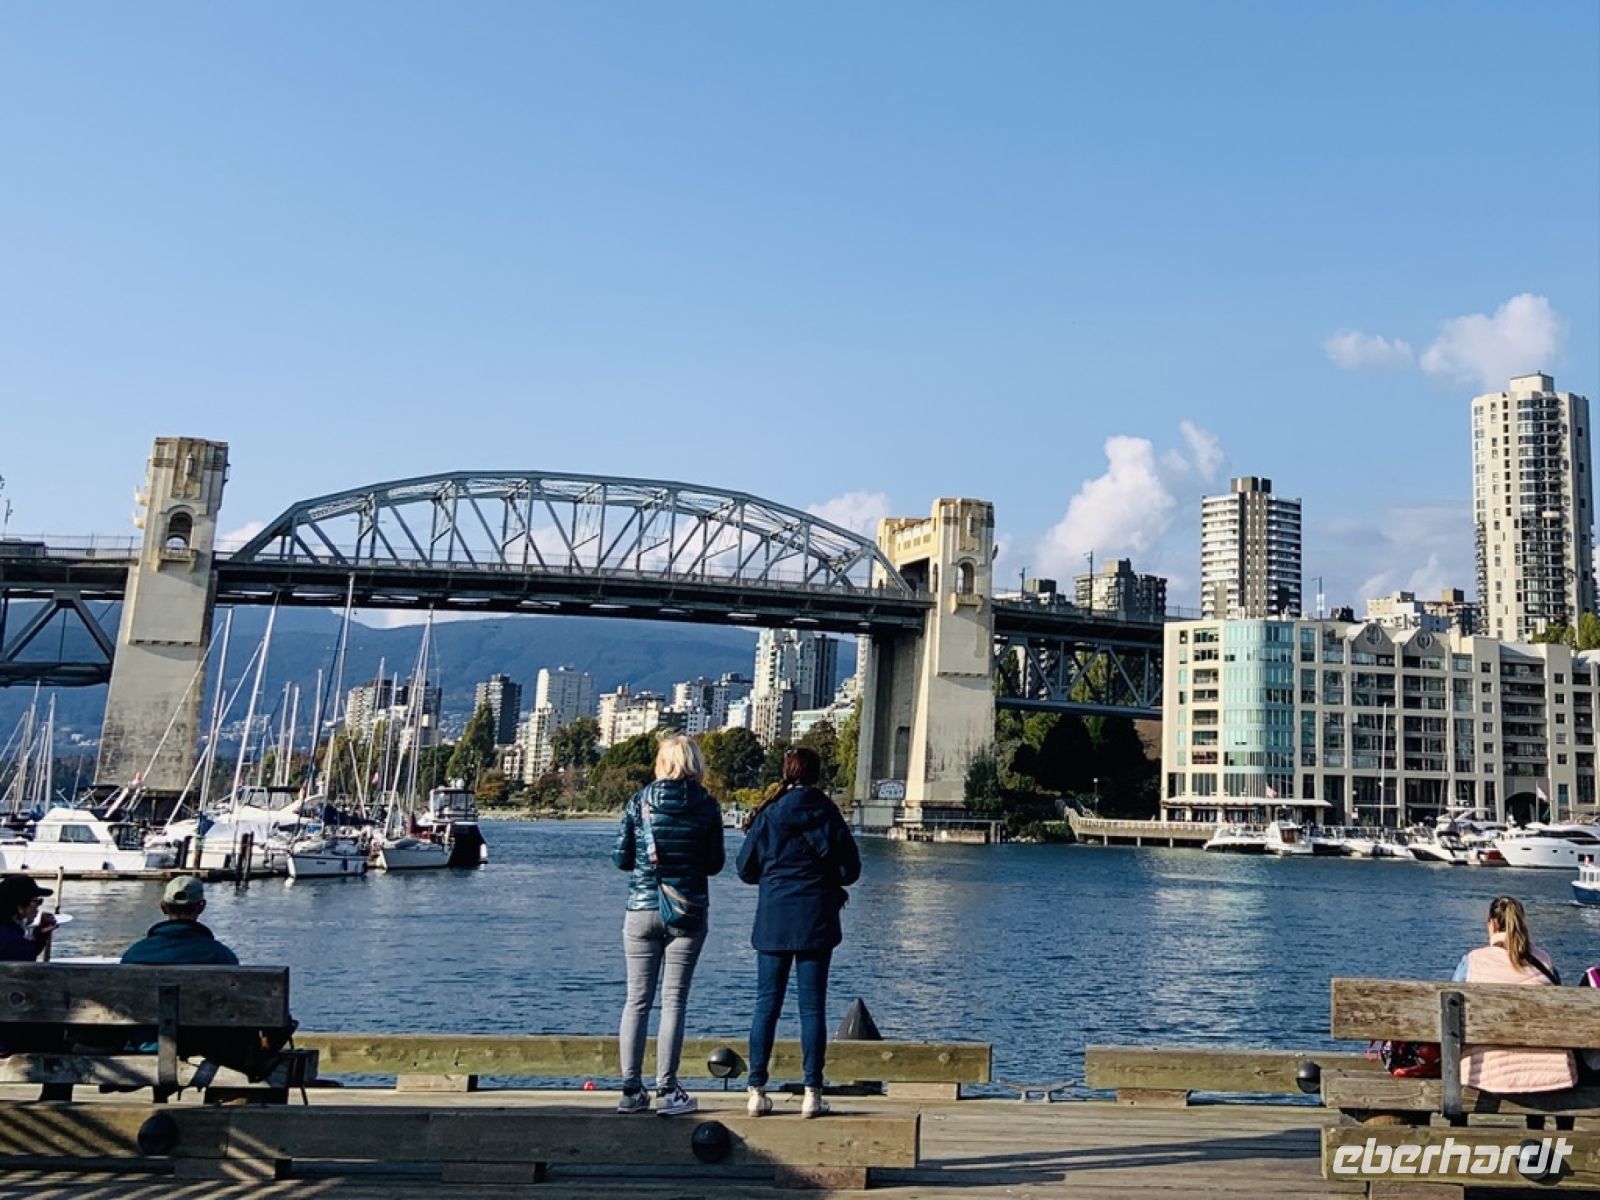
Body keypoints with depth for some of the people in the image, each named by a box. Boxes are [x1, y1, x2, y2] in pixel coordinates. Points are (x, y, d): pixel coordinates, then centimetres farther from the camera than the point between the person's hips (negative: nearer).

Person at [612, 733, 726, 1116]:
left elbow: (621, 857, 0)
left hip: (642, 909, 1)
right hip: (688, 912, 0)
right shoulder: (707, 806, -3)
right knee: (674, 1001, 4)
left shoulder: (639, 801, -2)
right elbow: (715, 863, 1)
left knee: (637, 1000, 8)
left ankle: (632, 1090, 8)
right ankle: (667, 1091, 3)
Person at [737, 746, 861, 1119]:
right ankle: (812, 1093, 4)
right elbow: (850, 869, -2)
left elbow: (746, 869, 3)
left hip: (773, 920, 1)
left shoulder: (768, 814, 0)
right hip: (816, 919, -1)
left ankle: (757, 1091, 5)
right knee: (813, 1007, 4)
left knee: (766, 1004, 6)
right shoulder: (827, 812, -2)